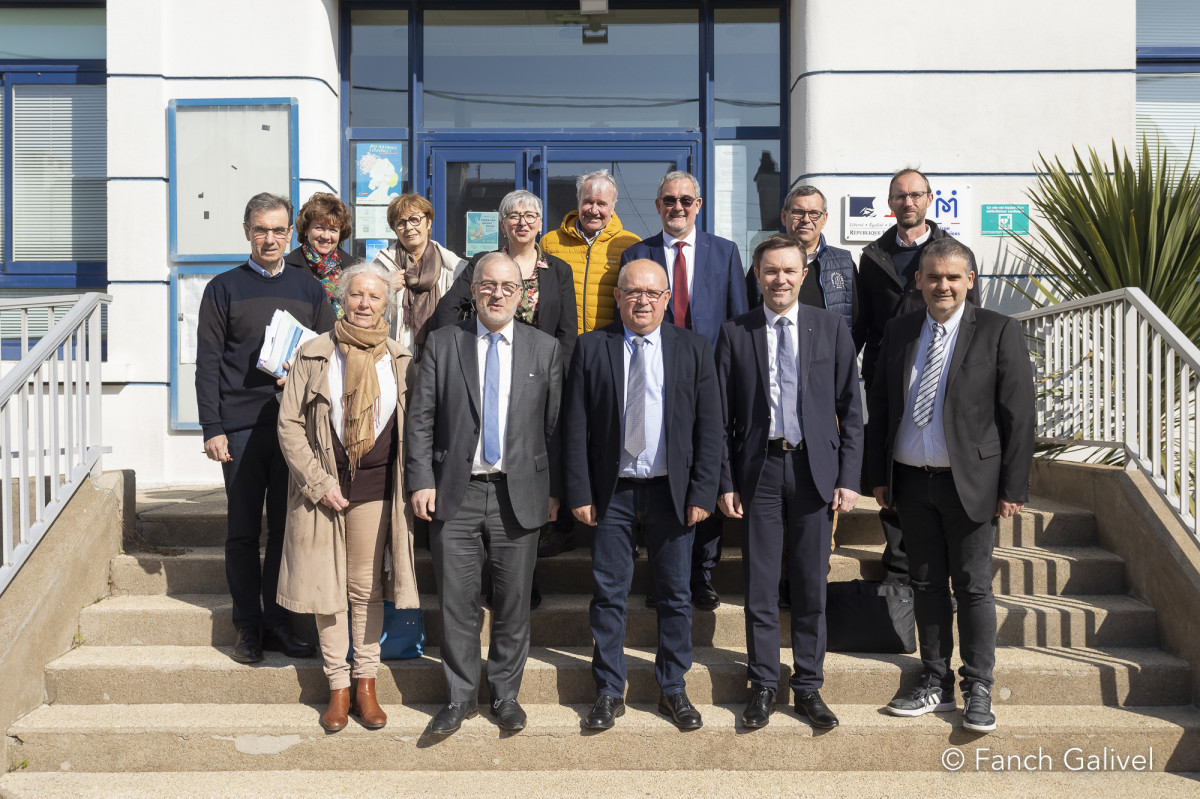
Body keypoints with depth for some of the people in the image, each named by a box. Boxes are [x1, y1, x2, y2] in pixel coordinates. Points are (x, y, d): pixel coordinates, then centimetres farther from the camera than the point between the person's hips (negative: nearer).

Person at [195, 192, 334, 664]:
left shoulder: (309, 290, 12)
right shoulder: (224, 289, 6)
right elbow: (208, 363, 2)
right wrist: (212, 428, -5)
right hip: (242, 426, -1)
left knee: (287, 528, 5)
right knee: (243, 531, 4)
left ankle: (278, 625, 15)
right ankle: (248, 627, 14)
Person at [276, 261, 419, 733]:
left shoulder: (400, 359, 5)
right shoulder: (314, 355, 0)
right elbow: (289, 424, -2)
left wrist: (413, 483, -2)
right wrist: (318, 482, -9)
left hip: (375, 486, 1)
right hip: (322, 486, -1)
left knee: (367, 586, 7)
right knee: (327, 587, 5)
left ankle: (366, 684, 19)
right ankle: (338, 686, 17)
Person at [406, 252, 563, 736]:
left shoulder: (545, 349, 6)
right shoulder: (442, 344, 5)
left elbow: (555, 426, 5)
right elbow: (420, 419, 2)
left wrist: (554, 491, 2)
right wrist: (421, 481, -6)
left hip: (520, 495, 0)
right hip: (455, 495, 0)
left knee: (513, 602, 9)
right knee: (456, 602, 6)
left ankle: (505, 694, 26)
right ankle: (461, 697, 22)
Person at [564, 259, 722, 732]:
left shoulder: (693, 349, 3)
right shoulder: (591, 348, 2)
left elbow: (708, 427, 1)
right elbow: (575, 427, 0)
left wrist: (702, 493, -6)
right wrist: (580, 493, -6)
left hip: (672, 491, 1)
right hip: (612, 492, 0)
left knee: (675, 595, 9)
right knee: (608, 594, 6)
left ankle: (673, 690, 25)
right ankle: (609, 692, 21)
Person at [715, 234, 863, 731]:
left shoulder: (831, 327, 4)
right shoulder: (735, 333, 3)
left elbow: (851, 407, 3)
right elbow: (723, 415, 3)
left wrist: (849, 477, -3)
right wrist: (725, 481, -2)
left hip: (815, 468, 0)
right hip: (759, 470, 0)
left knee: (811, 587, 8)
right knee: (759, 588, 7)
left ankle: (808, 686, 22)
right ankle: (763, 686, 21)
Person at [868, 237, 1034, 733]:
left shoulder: (998, 332, -4)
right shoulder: (898, 332, 8)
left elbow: (1018, 414, -6)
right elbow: (880, 406, 11)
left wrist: (1013, 487, -10)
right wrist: (879, 475, 7)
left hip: (969, 483, -4)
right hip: (911, 482, 4)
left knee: (973, 586, 3)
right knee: (926, 584, 11)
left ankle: (977, 690, 17)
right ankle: (935, 683, 24)